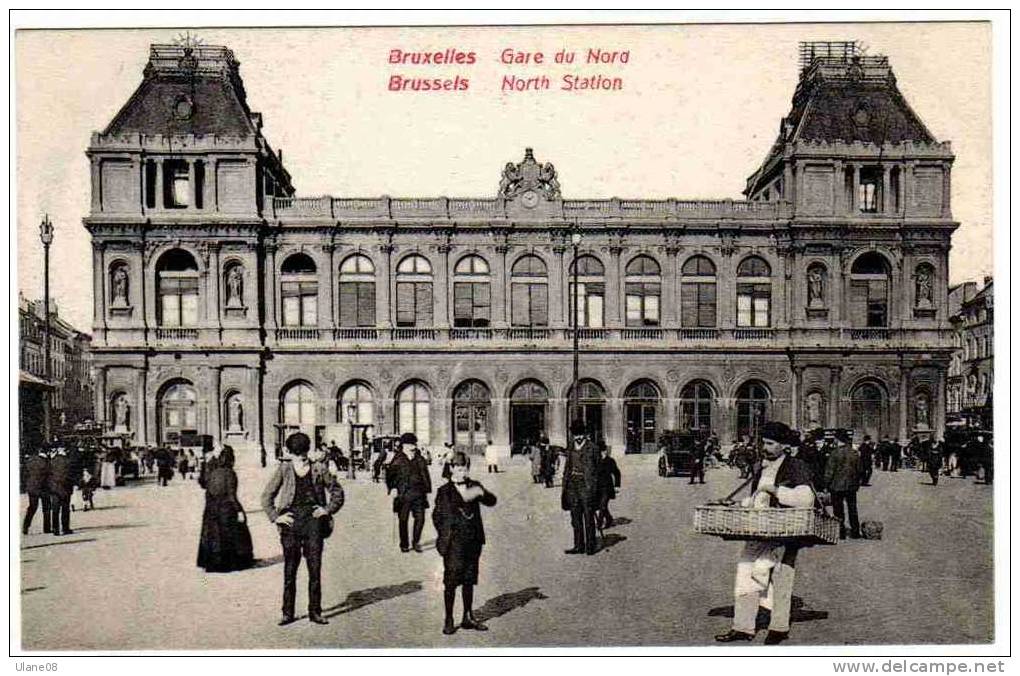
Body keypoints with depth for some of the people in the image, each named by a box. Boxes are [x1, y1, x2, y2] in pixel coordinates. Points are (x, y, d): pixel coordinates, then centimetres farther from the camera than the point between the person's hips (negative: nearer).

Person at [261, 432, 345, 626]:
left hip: (313, 519, 1)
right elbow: (267, 496, 7)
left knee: (315, 568, 1)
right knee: (289, 568, 2)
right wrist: (275, 516, -2)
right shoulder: (284, 469, 5)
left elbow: (337, 491, 17)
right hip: (291, 521, -1)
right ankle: (287, 613, 10)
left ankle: (315, 612, 9)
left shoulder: (318, 470, 8)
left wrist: (328, 510, 5)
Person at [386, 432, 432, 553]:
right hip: (403, 495, -3)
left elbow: (425, 476, 16)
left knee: (420, 518, 0)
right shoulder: (398, 460, -1)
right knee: (403, 520, 3)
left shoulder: (420, 460, 10)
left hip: (418, 494, 3)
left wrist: (427, 489, 13)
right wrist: (391, 489, -5)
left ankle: (416, 542, 18)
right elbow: (390, 475, 4)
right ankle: (404, 545, 16)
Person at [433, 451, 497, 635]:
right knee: (451, 581, -2)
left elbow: (491, 501, -2)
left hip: (473, 541, 4)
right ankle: (448, 620, 8)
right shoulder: (444, 491, -1)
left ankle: (468, 617, 23)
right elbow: (437, 517, 2)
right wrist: (444, 536, -4)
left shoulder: (474, 486, 9)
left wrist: (481, 493, -20)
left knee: (469, 580, 12)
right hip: (454, 543, -4)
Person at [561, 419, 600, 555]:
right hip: (573, 485, 6)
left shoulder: (591, 448, -5)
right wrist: (565, 486, 11)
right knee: (575, 518, 8)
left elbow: (594, 469, -7)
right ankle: (579, 546, 15)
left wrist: (591, 488, -13)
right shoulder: (570, 448, 12)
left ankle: (590, 546, 6)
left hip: (586, 485, -6)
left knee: (588, 517, -1)